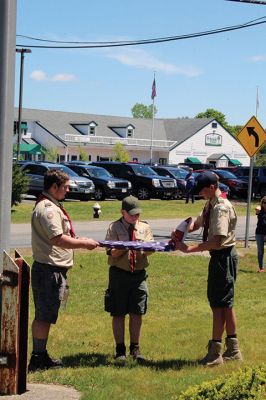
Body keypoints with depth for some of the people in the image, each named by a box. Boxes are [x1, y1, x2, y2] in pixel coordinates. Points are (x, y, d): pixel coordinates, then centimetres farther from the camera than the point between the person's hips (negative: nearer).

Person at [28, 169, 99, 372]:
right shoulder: (48, 209, -17)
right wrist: (83, 243, -15)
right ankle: (38, 357, 3)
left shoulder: (49, 206, 17)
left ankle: (40, 355, 24)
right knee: (45, 316, -4)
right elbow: (58, 239, -25)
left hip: (48, 269, 11)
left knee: (43, 315, 16)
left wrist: (77, 240, 13)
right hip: (49, 269, -11)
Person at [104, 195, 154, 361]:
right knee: (118, 314, 3)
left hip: (139, 274, 2)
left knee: (137, 313, 4)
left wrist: (142, 249, -25)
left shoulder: (145, 227, 10)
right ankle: (120, 349, 14)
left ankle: (135, 348, 17)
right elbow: (113, 253, -8)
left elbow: (150, 249, -3)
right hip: (119, 273, -2)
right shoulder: (114, 228, 1)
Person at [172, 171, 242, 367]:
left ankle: (215, 353, 3)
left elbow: (217, 241, -28)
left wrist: (189, 248, -26)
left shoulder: (222, 208, -21)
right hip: (220, 257, 10)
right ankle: (233, 350, 26)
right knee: (226, 303, 16)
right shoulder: (210, 205, 9)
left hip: (223, 257, -10)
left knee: (219, 303, -4)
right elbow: (198, 223, 22)